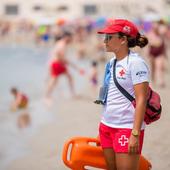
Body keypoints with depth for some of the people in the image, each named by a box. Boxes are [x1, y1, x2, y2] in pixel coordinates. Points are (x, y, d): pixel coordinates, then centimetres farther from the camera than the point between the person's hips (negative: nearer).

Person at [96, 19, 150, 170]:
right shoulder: (112, 62, 12)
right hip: (107, 125, 8)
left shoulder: (136, 63, -12)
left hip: (127, 128, -8)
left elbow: (141, 100, -16)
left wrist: (135, 134, -22)